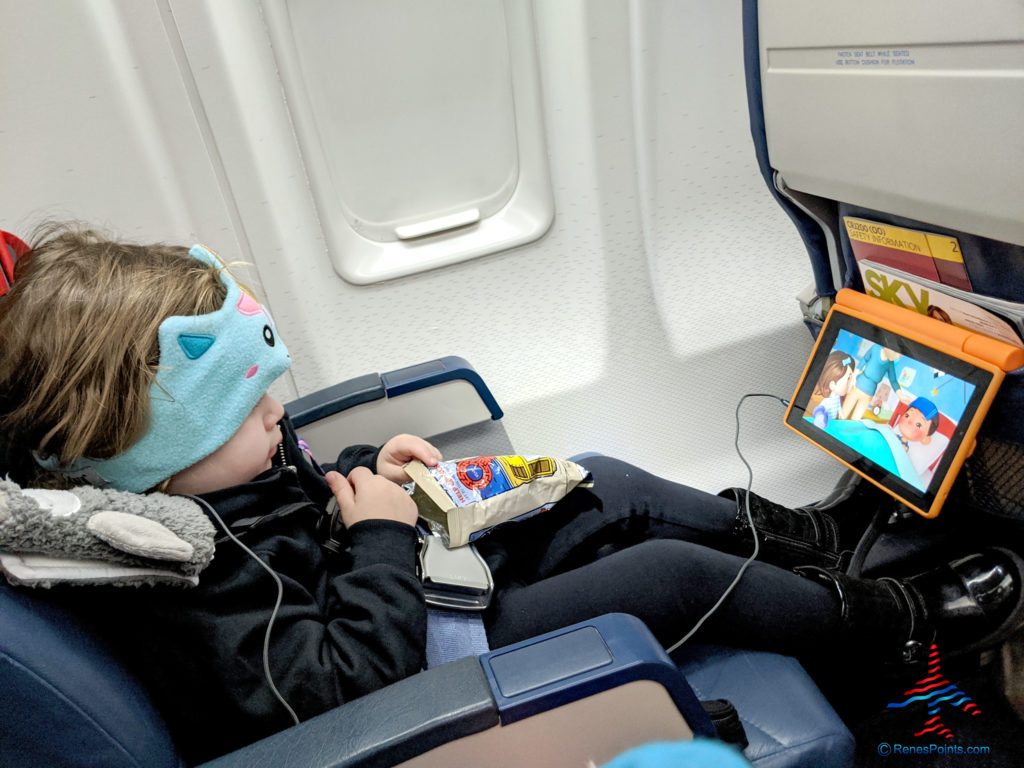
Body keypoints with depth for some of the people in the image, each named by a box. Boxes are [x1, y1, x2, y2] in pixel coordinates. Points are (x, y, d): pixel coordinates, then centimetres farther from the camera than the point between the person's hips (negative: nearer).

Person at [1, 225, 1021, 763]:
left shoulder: (204, 474, -3)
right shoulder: (172, 574, -31)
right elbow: (341, 682, -32)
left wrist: (361, 468, -2)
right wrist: (380, 531, -24)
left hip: (413, 576, 9)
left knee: (609, 488, 6)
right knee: (675, 572, -11)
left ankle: (782, 530, 32)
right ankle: (888, 618, 16)